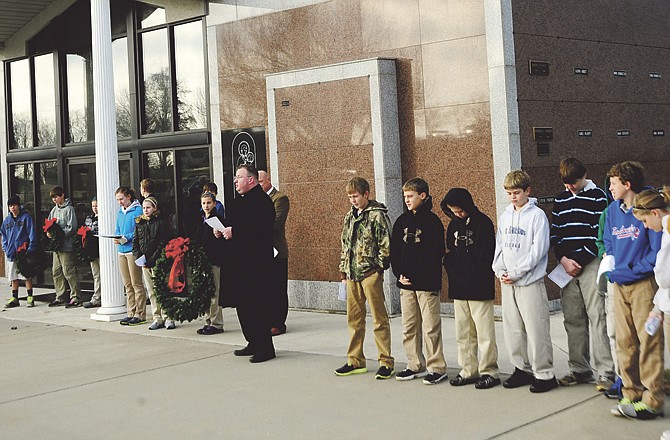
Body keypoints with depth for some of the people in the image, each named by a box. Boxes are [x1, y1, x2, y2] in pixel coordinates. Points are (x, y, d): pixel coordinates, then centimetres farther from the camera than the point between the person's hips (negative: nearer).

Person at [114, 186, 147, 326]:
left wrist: (126, 238, -20)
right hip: (122, 251, 8)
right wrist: (117, 238, 0)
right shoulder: (120, 212, 16)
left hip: (133, 250, -8)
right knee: (127, 285, 11)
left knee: (136, 283, -5)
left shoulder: (138, 210, -7)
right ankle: (131, 313, 17)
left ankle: (140, 314, 0)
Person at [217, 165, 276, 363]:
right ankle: (253, 343, 23)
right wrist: (222, 231, 5)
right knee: (242, 302, 13)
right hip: (240, 261, 10)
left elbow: (260, 229, -25)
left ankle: (265, 348, -1)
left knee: (256, 304, -7)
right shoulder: (240, 201, 18)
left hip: (255, 262, -10)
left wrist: (234, 232, -21)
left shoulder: (261, 200, -13)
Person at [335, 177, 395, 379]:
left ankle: (386, 362, 5)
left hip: (370, 274, -7)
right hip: (352, 275, 7)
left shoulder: (377, 215, -8)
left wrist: (377, 267, -12)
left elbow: (386, 245, -10)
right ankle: (355, 361, 21)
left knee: (379, 319, -1)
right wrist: (343, 268, 16)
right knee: (354, 319, 12)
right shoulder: (350, 216, 15)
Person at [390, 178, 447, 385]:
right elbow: (394, 250, 12)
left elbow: (435, 255, -12)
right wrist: (399, 274, -2)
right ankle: (416, 365, 21)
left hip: (426, 283, -6)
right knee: (409, 327, 11)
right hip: (406, 283, 6)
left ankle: (437, 368, 4)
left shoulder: (432, 221, -6)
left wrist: (414, 277, -15)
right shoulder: (402, 221, 12)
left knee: (431, 327, -3)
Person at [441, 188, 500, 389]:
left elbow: (485, 256, -12)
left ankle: (489, 371, 2)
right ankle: (469, 370, 17)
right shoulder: (454, 224, 13)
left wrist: (471, 278, -14)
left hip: (479, 288, -7)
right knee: (463, 333, 10)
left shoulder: (483, 222, -6)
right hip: (459, 288, 7)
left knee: (484, 331, -4)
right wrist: (453, 274, 1)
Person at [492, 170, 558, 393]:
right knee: (512, 329, 11)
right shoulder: (505, 217, 13)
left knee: (536, 330, -6)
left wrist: (515, 273, -15)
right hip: (507, 283, 7)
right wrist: (500, 271, -2)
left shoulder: (537, 215, -7)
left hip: (530, 281, -7)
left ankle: (544, 374, 2)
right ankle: (522, 369, 22)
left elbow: (538, 250, -13)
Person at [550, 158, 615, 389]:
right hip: (566, 267, 5)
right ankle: (579, 370, 15)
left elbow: (600, 235, -6)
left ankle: (606, 373, -5)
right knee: (573, 320, 7)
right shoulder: (560, 200, 15)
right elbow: (555, 233, 14)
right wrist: (563, 260, -2)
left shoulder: (597, 196, -1)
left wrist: (580, 262, -9)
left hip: (590, 265, -5)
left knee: (597, 318, -7)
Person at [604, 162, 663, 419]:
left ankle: (652, 400, 0)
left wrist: (633, 270, -12)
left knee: (648, 341, -4)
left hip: (644, 284, -7)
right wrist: (613, 269, 3)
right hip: (620, 285, 7)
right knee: (624, 342, 9)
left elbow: (658, 249, -14)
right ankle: (632, 394, 18)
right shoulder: (613, 211, 9)